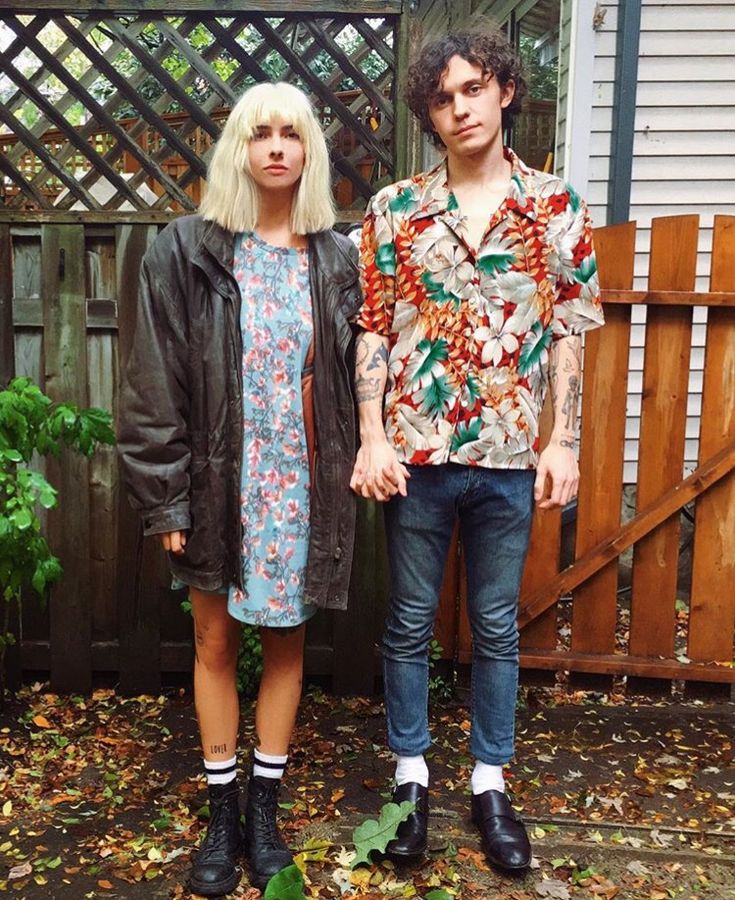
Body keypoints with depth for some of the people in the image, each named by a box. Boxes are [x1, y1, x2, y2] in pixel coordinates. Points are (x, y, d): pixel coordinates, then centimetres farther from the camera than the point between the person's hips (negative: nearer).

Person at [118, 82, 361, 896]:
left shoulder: (336, 258, 3)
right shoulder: (186, 251, -4)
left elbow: (350, 379, 5)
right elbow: (156, 385, -6)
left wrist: (347, 476, -1)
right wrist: (166, 497, -9)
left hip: (301, 484, 2)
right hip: (219, 483, -1)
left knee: (286, 643, 11)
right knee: (215, 641, 10)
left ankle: (265, 810, 29)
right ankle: (222, 816, 29)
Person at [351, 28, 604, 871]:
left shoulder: (558, 206, 3)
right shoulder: (394, 208, 2)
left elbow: (567, 333, 4)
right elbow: (371, 330, 0)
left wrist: (562, 439, -2)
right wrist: (371, 439, -8)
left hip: (510, 455, 1)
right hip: (417, 452, 0)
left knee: (496, 626, 12)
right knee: (410, 622, 11)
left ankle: (490, 784, 30)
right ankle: (411, 775, 30)